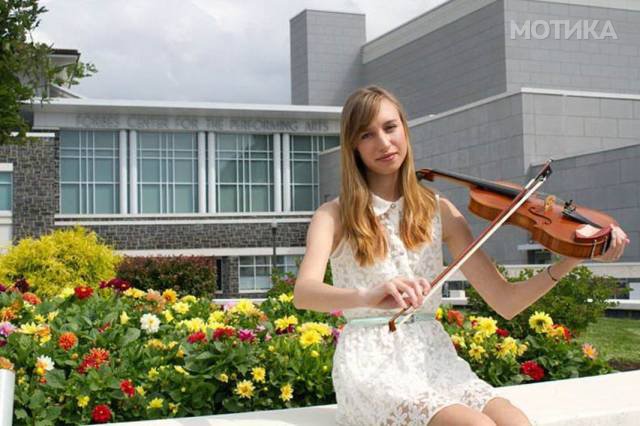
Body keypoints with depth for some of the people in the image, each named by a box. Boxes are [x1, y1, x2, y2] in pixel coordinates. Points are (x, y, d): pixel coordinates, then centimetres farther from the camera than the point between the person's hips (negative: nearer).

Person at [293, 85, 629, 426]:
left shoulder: (439, 211, 9)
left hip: (434, 359, 3)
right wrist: (368, 296, -39)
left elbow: (505, 302, 3)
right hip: (371, 364, -3)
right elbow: (303, 292, -18)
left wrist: (575, 258, -12)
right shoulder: (334, 216, 2)